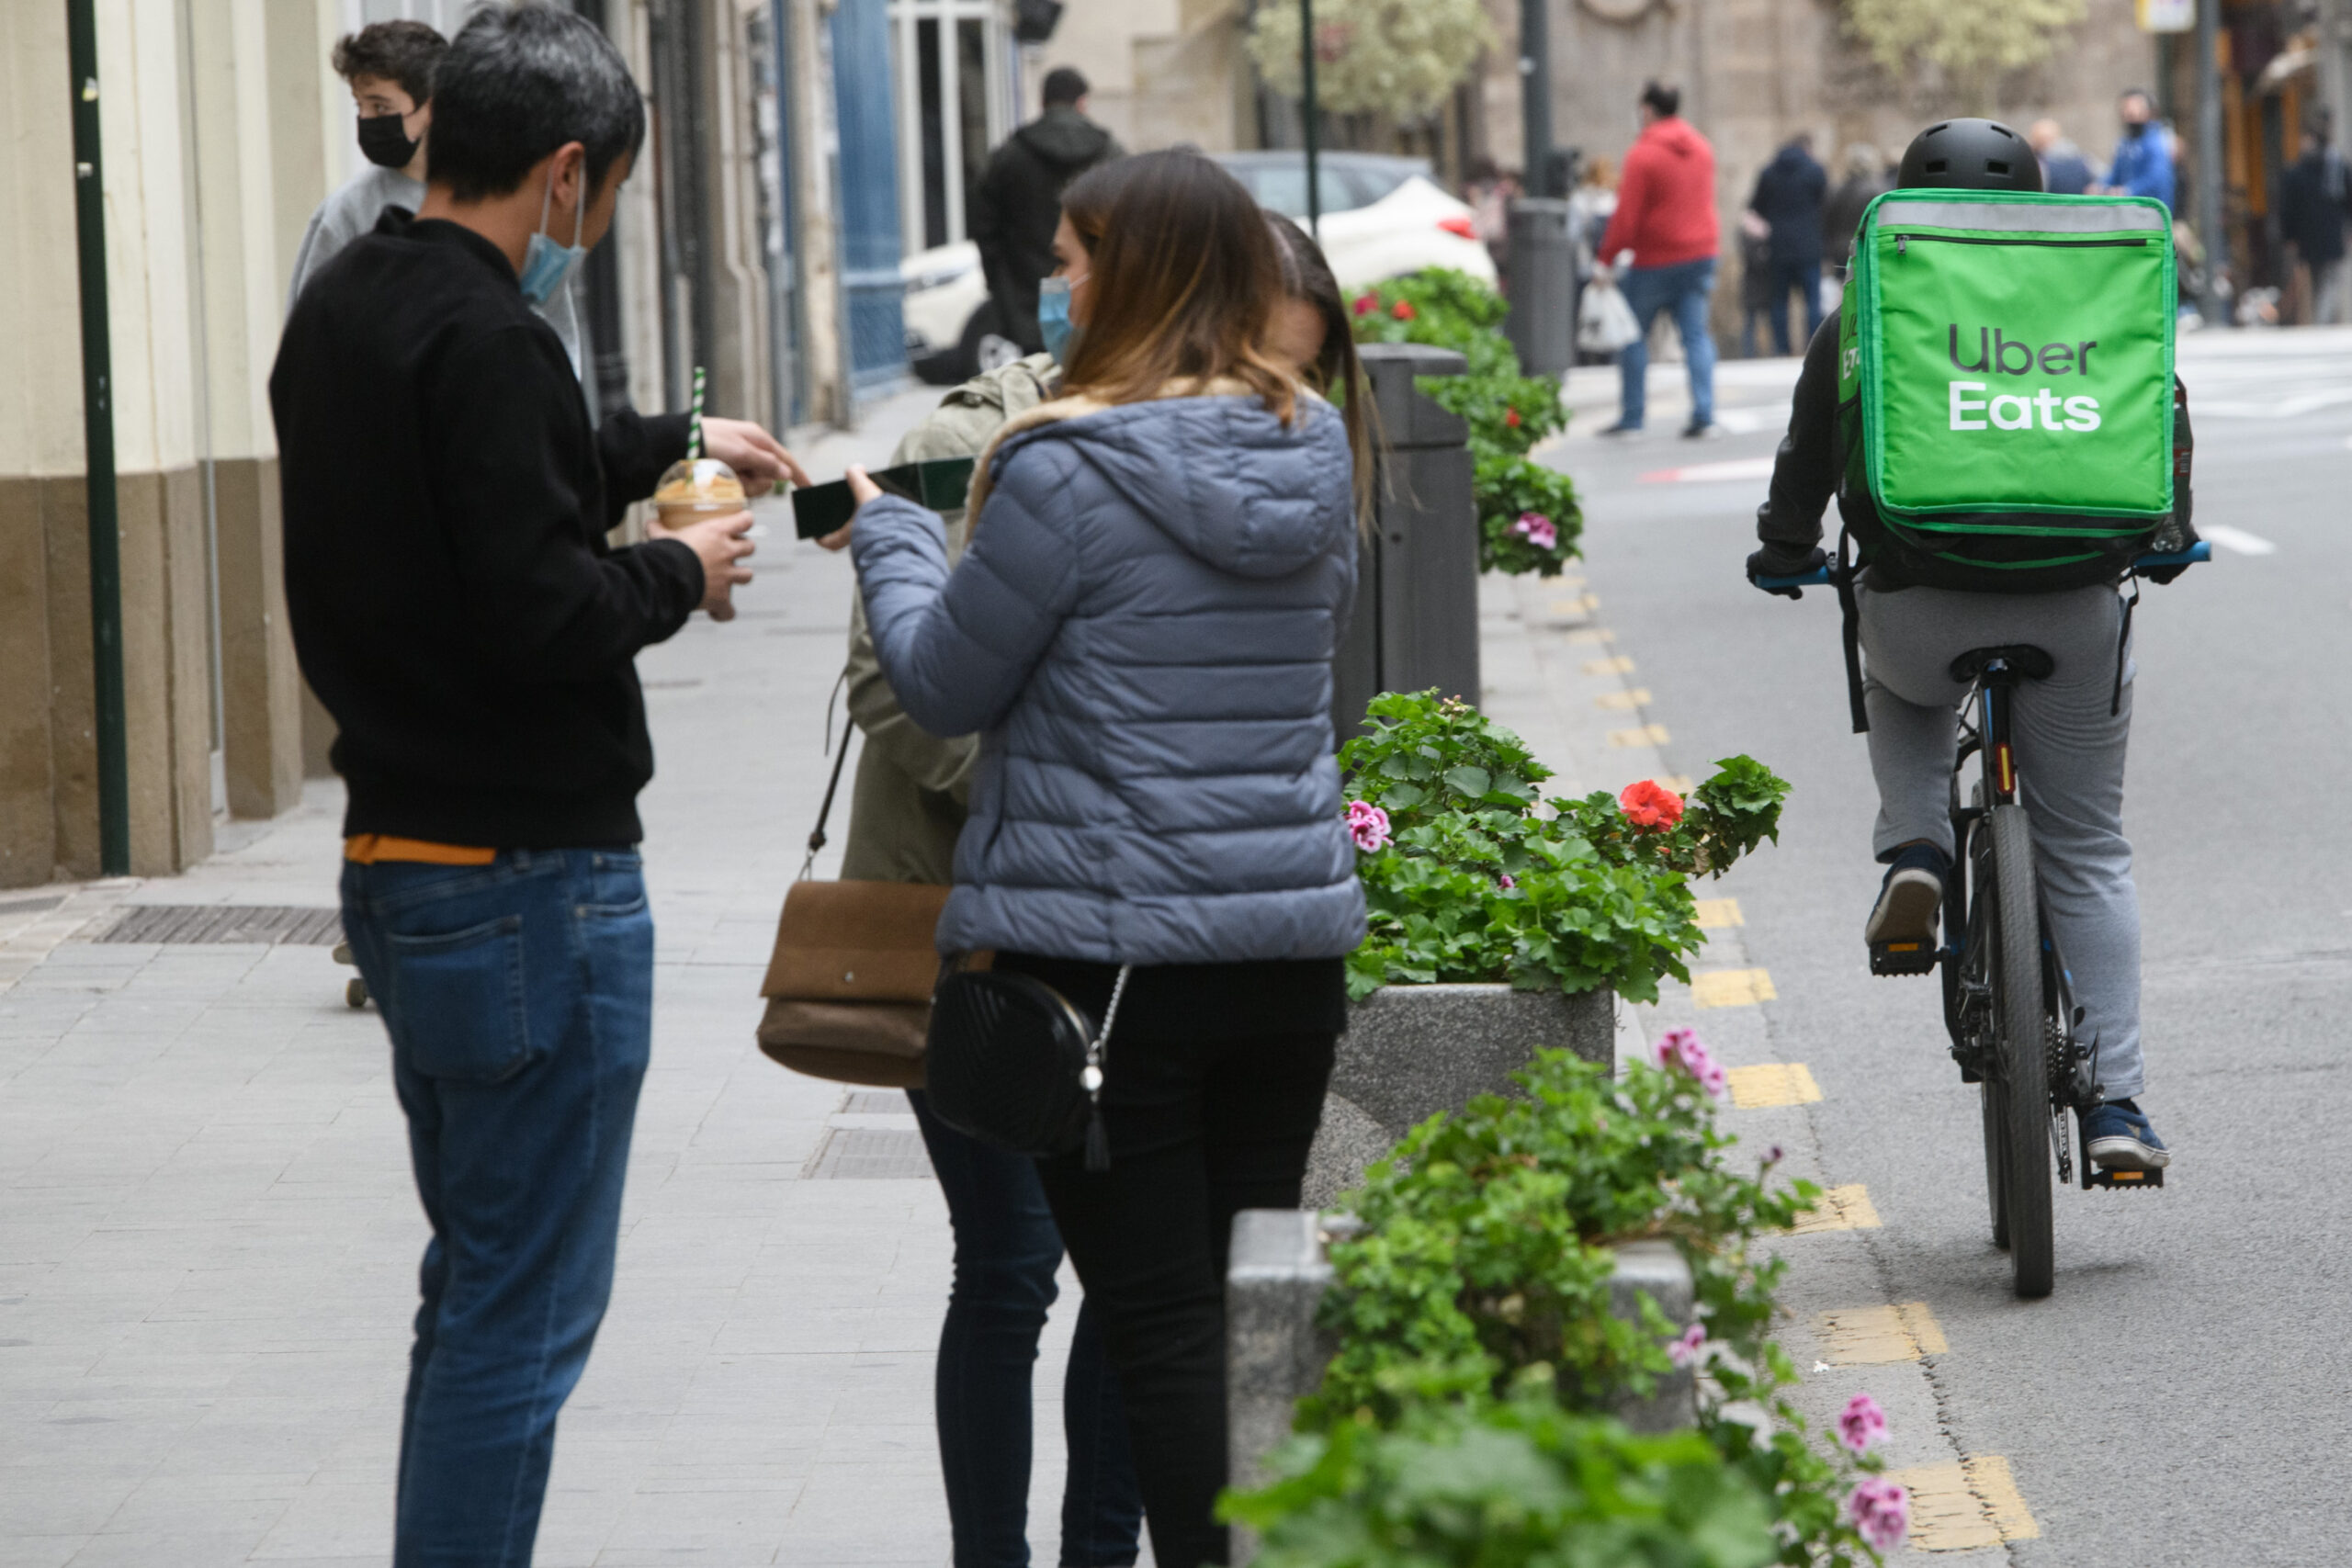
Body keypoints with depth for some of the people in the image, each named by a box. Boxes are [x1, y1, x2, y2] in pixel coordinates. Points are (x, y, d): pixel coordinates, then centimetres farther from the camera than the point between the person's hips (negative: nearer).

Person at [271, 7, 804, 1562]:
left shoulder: (341, 311, 9)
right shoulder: (485, 339, -21)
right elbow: (542, 609, -26)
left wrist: (666, 444, 28)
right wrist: (678, 576, -8)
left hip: (396, 860, 10)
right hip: (530, 879, -10)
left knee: (477, 1284, 20)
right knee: (525, 1311, -4)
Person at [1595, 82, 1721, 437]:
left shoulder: (1643, 155, -13)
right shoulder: (1702, 149, 8)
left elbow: (1626, 217, -14)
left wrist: (1607, 260, -6)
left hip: (1656, 260, -6)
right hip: (1701, 254, 6)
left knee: (1633, 333, 7)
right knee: (1696, 333, 5)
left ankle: (1631, 416, 7)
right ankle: (1704, 414, -6)